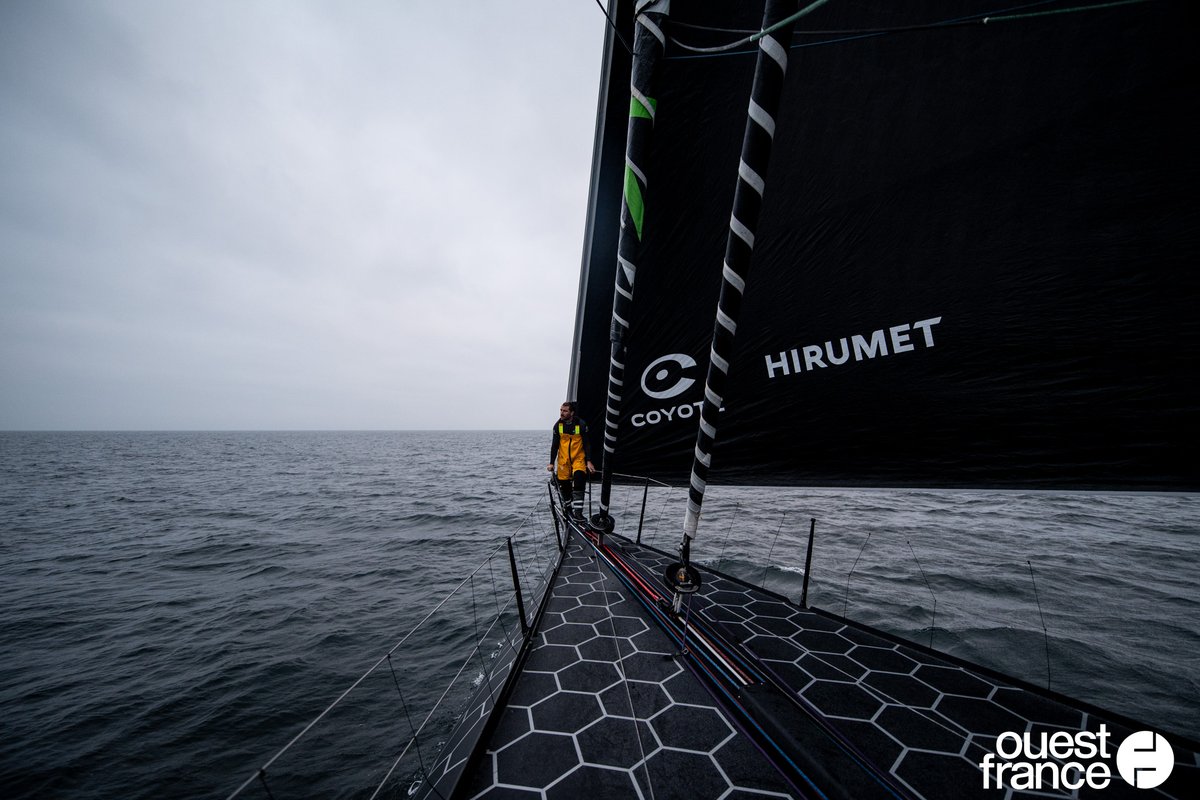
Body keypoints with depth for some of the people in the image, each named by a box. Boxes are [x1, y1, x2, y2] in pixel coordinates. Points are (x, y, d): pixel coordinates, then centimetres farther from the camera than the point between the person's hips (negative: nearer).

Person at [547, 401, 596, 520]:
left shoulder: (581, 425, -8)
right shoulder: (558, 425, -1)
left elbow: (586, 444, -3)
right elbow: (554, 445, 5)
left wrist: (588, 461, -8)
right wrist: (552, 463, 5)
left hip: (578, 458, -2)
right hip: (563, 460, 3)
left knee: (579, 480, -22)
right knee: (564, 485, 4)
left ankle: (578, 511, -17)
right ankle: (568, 509, 25)